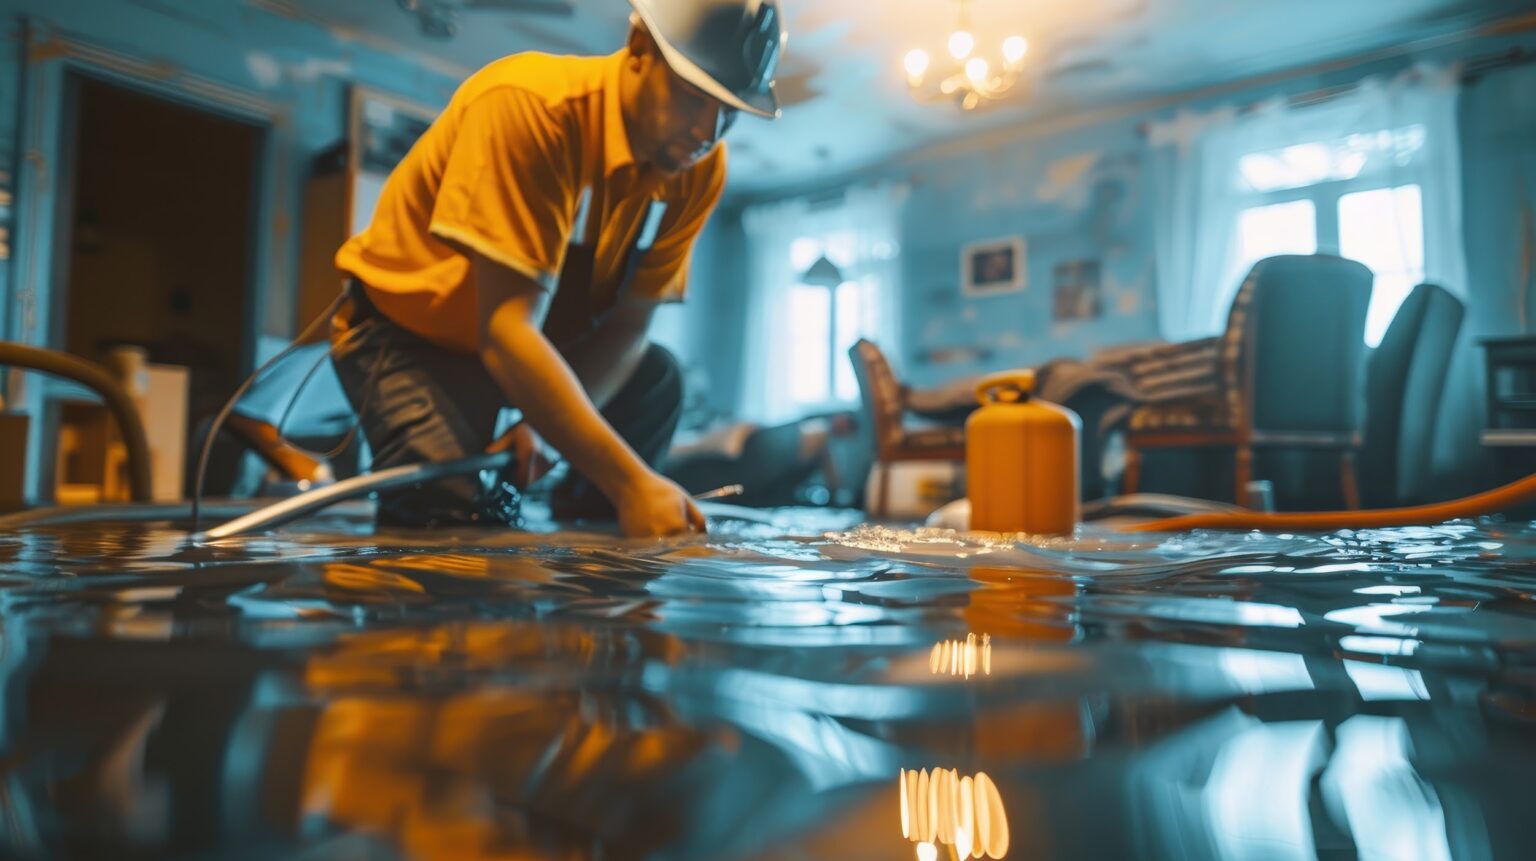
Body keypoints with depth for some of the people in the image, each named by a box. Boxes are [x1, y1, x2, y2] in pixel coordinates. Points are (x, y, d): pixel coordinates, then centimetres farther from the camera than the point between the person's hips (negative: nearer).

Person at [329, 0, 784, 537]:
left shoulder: (701, 167, -13)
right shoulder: (530, 105, -31)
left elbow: (628, 324, -11)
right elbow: (505, 328, -38)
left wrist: (544, 425, -28)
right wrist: (630, 479, -44)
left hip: (542, 342, 6)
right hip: (408, 328, -6)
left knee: (658, 382, -13)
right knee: (457, 512, -27)